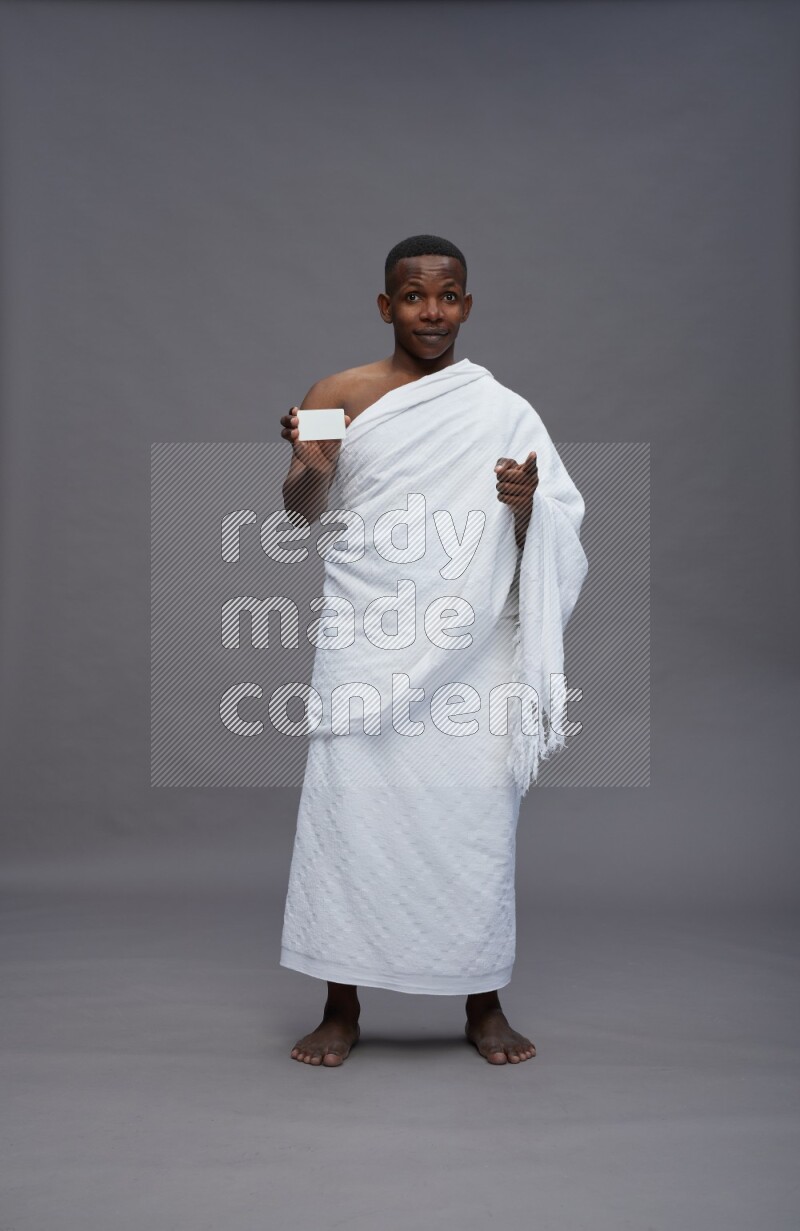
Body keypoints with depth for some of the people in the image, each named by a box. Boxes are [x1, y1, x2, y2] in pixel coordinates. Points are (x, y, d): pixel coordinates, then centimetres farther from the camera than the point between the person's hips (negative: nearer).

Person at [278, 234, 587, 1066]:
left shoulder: (504, 412, 5)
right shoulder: (338, 396, 4)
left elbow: (544, 542, 6)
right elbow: (303, 512, 10)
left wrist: (524, 502, -16)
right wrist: (311, 467, -11)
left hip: (471, 645, 1)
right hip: (368, 643, 0)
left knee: (477, 807, 1)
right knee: (349, 803, -4)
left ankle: (484, 1006, 17)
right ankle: (342, 1007, 11)